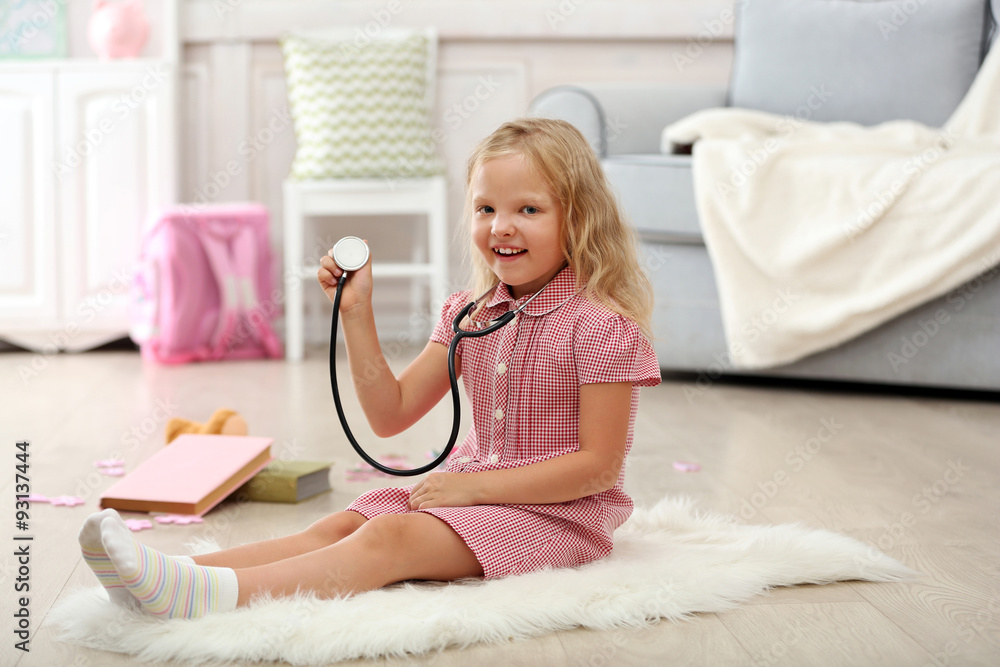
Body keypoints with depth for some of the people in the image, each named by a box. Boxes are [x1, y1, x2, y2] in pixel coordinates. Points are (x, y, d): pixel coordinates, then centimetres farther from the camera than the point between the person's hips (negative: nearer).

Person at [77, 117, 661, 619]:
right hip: (473, 491, 7)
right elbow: (390, 414, 8)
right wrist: (356, 312, -3)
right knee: (336, 527, -14)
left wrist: (475, 485, -18)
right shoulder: (469, 314, 8)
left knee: (389, 536, -28)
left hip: (558, 512, -7)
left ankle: (208, 596, -43)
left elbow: (599, 465, -16)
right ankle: (168, 578, -30)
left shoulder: (603, 324, -14)